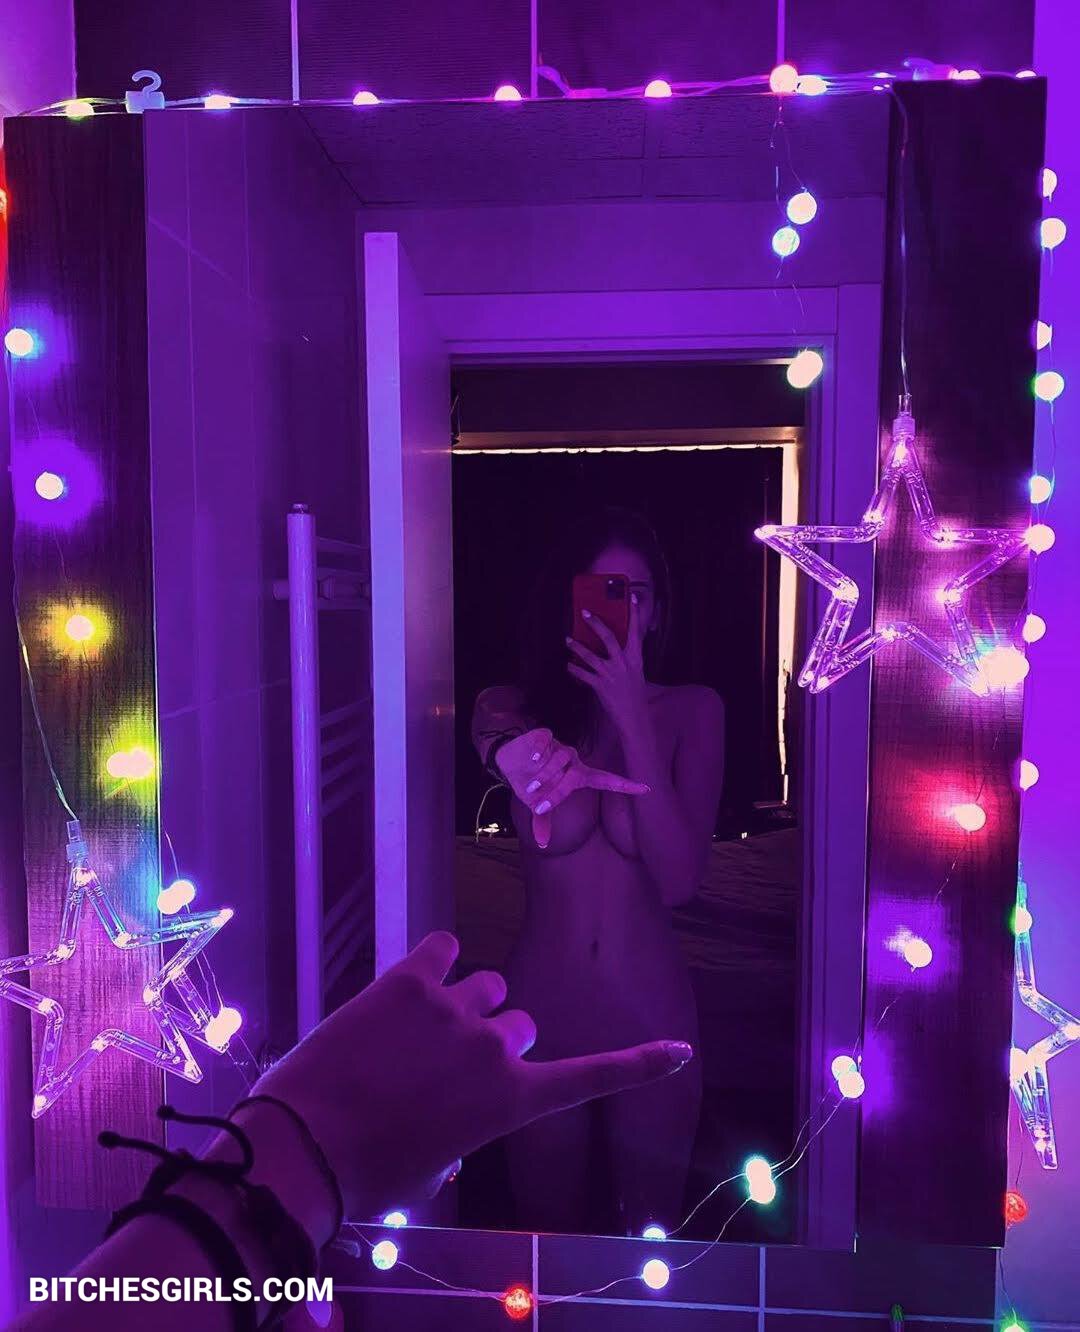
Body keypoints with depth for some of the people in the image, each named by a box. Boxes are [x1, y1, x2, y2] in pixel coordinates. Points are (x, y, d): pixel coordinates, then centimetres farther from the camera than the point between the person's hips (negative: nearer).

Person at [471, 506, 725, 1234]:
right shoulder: (509, 709, -7)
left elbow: (678, 879, -18)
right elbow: (561, 825, -23)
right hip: (540, 1010, 1)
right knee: (547, 1228, 21)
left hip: (651, 1013, 0)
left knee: (651, 1226, 23)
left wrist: (632, 718, -23)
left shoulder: (692, 712, -8)